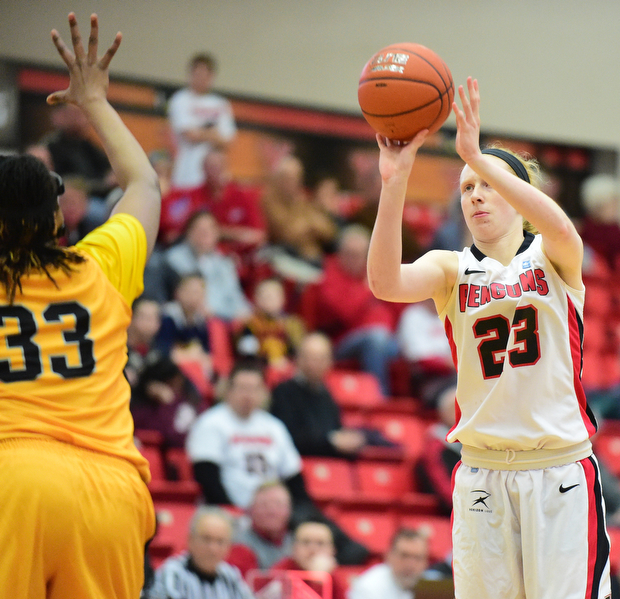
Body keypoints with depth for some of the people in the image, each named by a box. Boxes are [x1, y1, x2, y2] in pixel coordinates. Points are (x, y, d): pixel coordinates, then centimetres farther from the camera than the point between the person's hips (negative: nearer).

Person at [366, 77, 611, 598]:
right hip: (483, 473, 2)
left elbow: (560, 227, -23)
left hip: (561, 471, -2)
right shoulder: (452, 269, 7)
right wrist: (394, 181, -27)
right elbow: (386, 283, -15)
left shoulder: (553, 258, 3)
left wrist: (479, 159, -35)